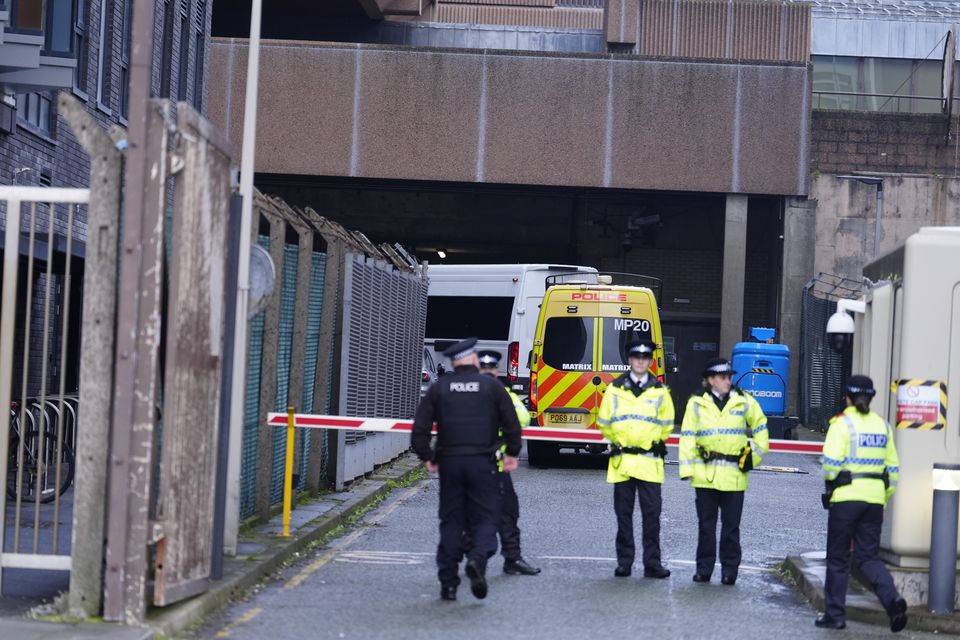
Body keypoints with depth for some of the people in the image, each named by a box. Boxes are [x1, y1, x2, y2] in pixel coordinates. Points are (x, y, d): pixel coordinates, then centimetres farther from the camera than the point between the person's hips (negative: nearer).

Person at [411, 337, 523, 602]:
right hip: (483, 462, -2)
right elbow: (511, 424, 1)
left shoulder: (439, 388, 5)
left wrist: (427, 457, 13)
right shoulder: (491, 386, 1)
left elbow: (420, 427, 2)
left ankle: (448, 582, 6)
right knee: (485, 518, 3)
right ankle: (478, 559, -25)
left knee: (451, 521, 9)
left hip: (449, 462, 2)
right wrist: (512, 453, 15)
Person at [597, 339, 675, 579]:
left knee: (651, 513, -3)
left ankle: (652, 563, 1)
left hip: (650, 461, 0)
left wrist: (654, 443, 10)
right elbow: (604, 422, 11)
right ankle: (624, 562, 10)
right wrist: (617, 442, 9)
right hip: (622, 460, 0)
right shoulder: (615, 389, 5)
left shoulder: (660, 391, 6)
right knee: (623, 514, 4)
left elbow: (666, 424, 15)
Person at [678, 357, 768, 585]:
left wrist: (755, 454, 11)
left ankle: (729, 569, 10)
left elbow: (760, 427, 18)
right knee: (706, 523, 6)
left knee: (731, 525, 4)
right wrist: (687, 468, -5)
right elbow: (688, 437, 1)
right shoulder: (697, 404, 2)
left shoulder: (744, 402, 5)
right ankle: (704, 567, 13)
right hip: (705, 474, 0)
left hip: (734, 474, 0)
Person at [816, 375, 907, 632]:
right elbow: (893, 468, 12)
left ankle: (835, 614, 11)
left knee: (838, 558, 7)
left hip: (846, 496, -5)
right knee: (868, 557, 9)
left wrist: (830, 479, 4)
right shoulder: (882, 425, 11)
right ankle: (892, 600, -14)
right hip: (875, 498, 5)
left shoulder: (842, 423, -7)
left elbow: (832, 462, -16)